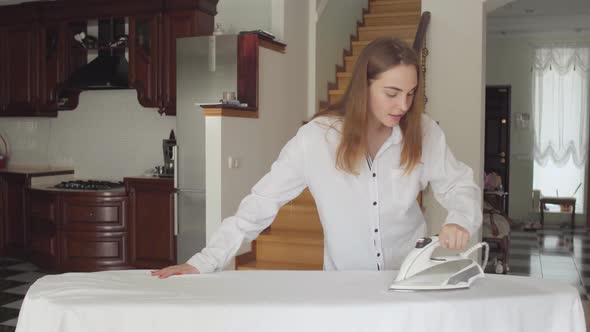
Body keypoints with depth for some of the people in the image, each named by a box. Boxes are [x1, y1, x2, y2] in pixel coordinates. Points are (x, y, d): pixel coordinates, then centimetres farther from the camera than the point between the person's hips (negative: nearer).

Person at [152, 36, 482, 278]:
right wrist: (204, 262, -17)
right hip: (344, 282, -1)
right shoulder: (317, 138, -14)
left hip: (413, 277, 1)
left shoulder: (424, 133, -8)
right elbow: (262, 203, -12)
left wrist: (460, 220, -21)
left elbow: (460, 185, 2)